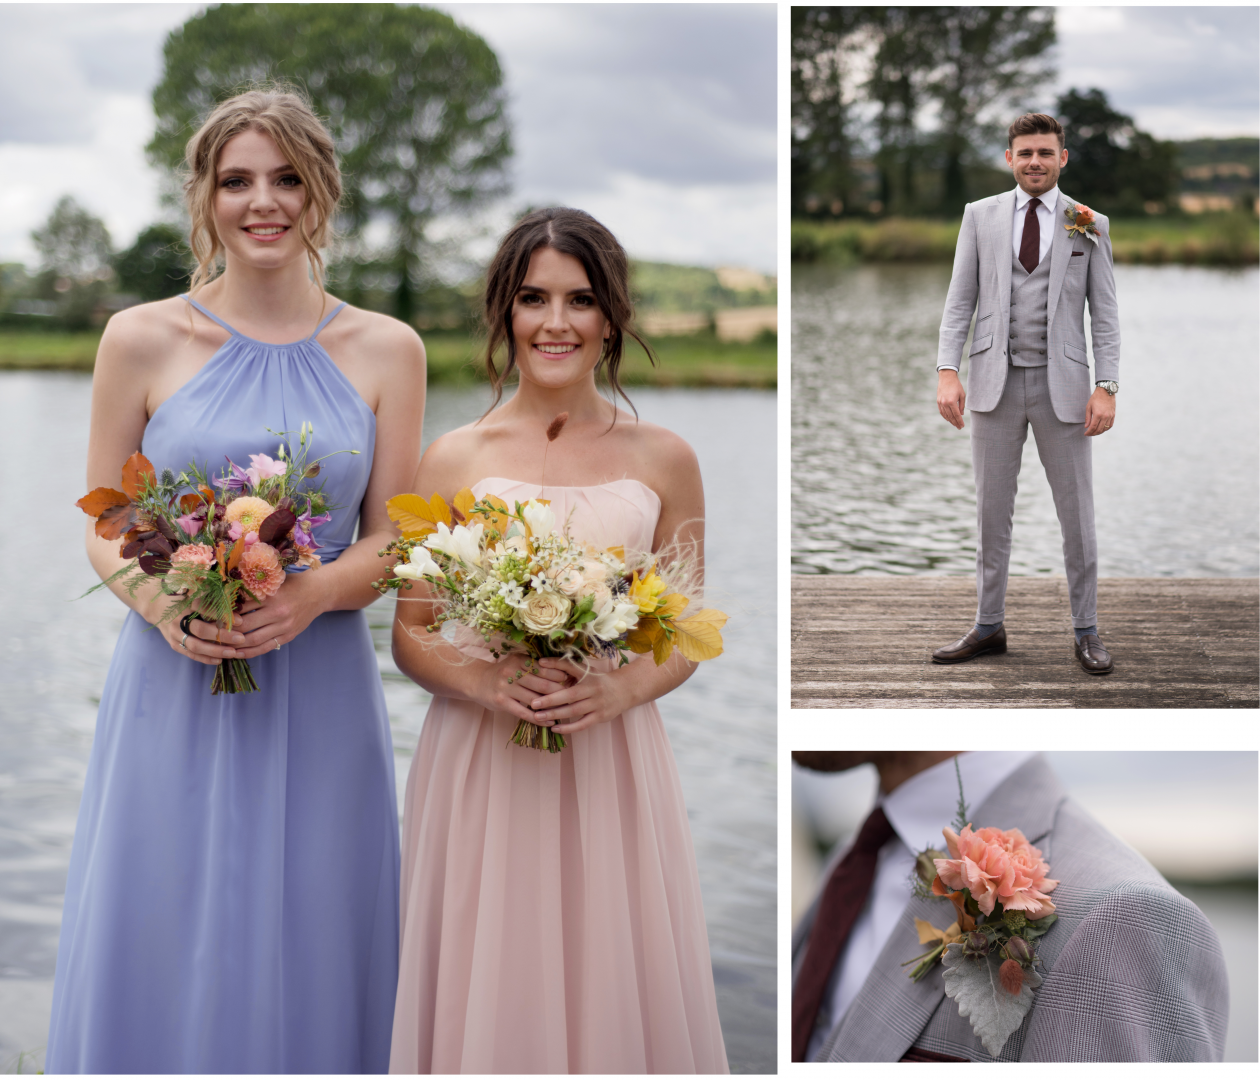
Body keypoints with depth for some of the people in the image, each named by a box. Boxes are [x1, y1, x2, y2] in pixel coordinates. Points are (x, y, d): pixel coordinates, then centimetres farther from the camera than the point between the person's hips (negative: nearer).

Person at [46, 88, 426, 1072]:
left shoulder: (386, 351, 4)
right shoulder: (141, 341, 2)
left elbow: (390, 543, 6)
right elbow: (102, 529, 6)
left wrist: (315, 593, -15)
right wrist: (159, 600, -14)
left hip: (317, 697, 1)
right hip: (172, 690, -1)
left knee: (304, 962, 6)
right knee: (154, 962, 4)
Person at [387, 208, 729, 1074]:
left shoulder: (663, 459, 4)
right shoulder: (453, 461, 2)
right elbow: (410, 635, 5)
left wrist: (623, 687, -12)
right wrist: (480, 681, -14)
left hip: (615, 763, 1)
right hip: (480, 767, 0)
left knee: (618, 983, 4)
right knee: (490, 988, 4)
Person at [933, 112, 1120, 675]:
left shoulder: (1088, 225, 4)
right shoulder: (980, 216, 6)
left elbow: (1104, 314, 3)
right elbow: (959, 301, 4)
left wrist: (1107, 388, -8)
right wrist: (947, 372, -8)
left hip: (1062, 385, -1)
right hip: (996, 381, 1)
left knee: (1077, 513, 3)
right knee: (992, 511, 7)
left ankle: (1086, 631, 14)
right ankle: (988, 625, 17)